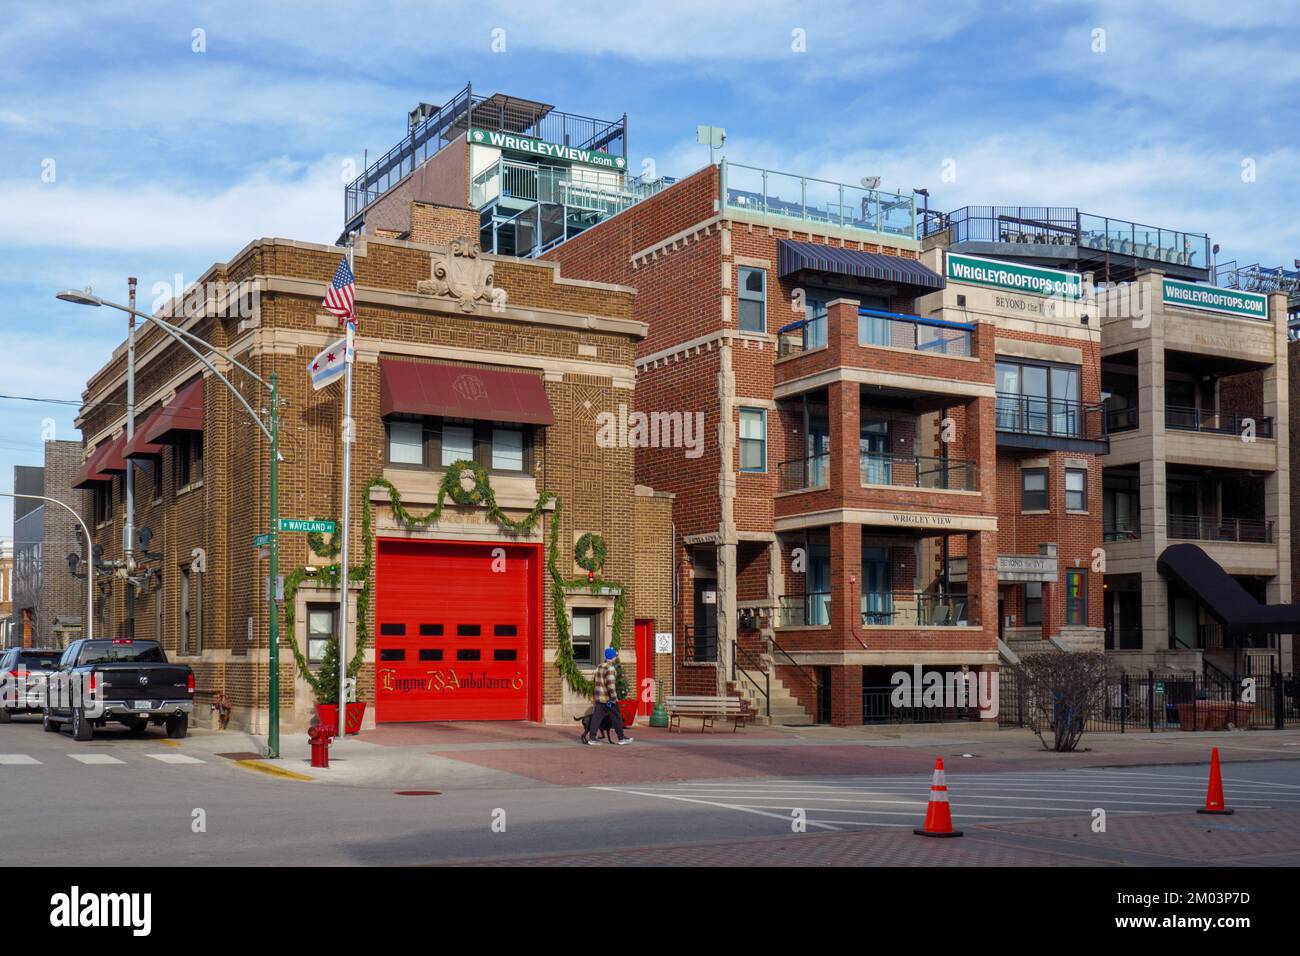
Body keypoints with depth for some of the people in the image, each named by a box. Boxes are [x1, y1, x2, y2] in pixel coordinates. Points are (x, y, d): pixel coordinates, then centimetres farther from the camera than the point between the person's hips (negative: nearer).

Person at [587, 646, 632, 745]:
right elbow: (610, 684, -23)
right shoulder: (610, 668, -16)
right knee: (616, 717, 4)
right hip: (608, 698, -8)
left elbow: (596, 682, 18)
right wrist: (614, 697, -19)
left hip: (598, 697, 8)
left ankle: (592, 738, 3)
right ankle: (621, 738, 12)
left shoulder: (600, 666, 12)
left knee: (596, 717, 6)